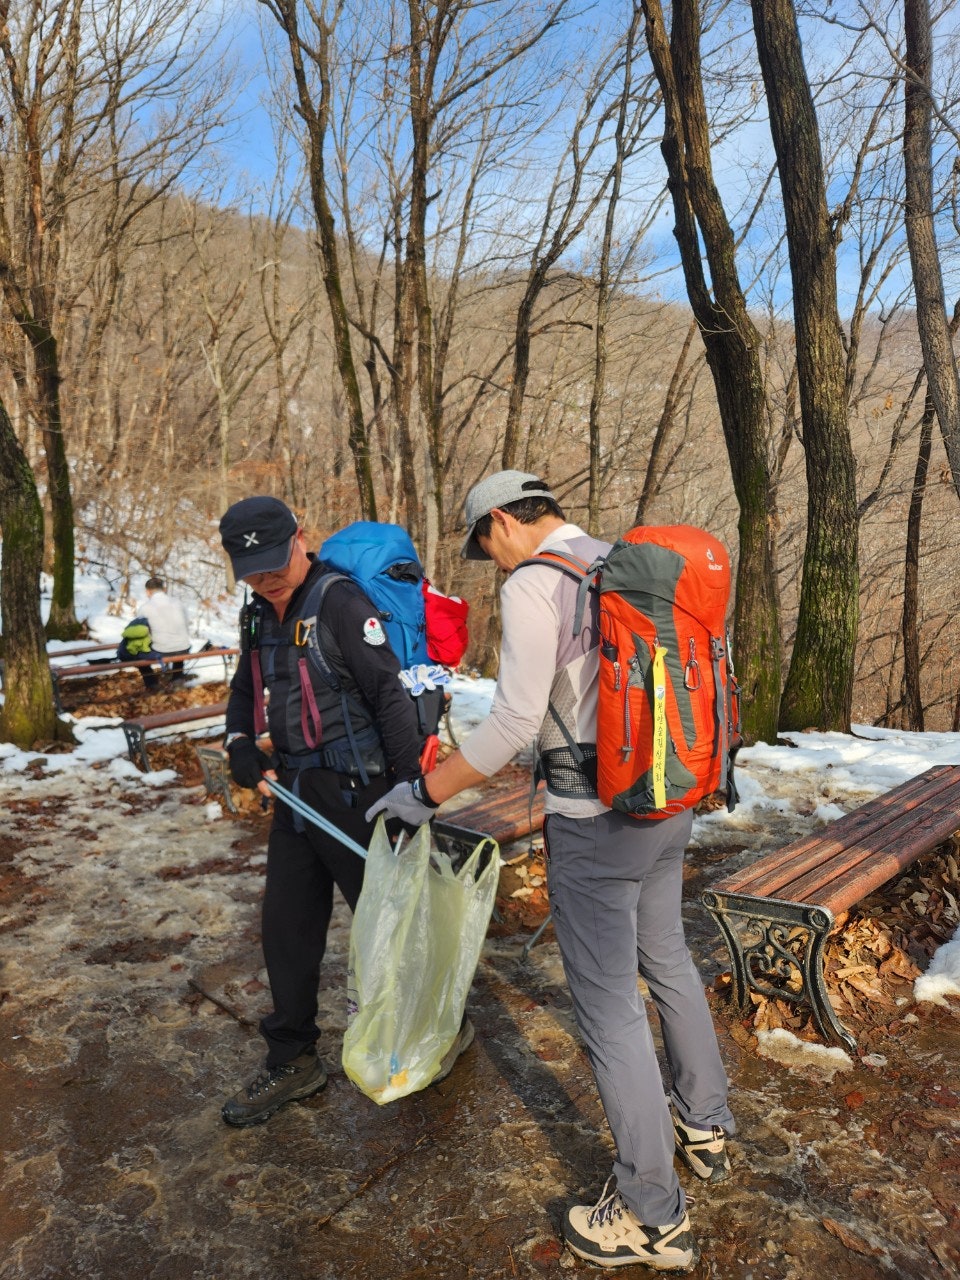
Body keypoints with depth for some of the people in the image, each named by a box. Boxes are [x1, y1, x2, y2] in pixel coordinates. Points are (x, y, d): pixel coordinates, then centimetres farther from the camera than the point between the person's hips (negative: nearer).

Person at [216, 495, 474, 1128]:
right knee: (287, 928, 13)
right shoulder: (261, 614, 9)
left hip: (351, 793, -8)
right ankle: (293, 1062, 31)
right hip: (295, 792, 8)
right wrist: (242, 746, 3)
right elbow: (246, 689, 22)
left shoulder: (341, 602, -17)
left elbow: (391, 696, -20)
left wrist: (411, 790, -22)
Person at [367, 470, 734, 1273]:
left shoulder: (533, 585, -15)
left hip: (595, 818, -8)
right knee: (667, 960, 25)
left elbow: (515, 721, -20)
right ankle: (706, 1127, 45)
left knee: (608, 1005, 5)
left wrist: (426, 792, -10)